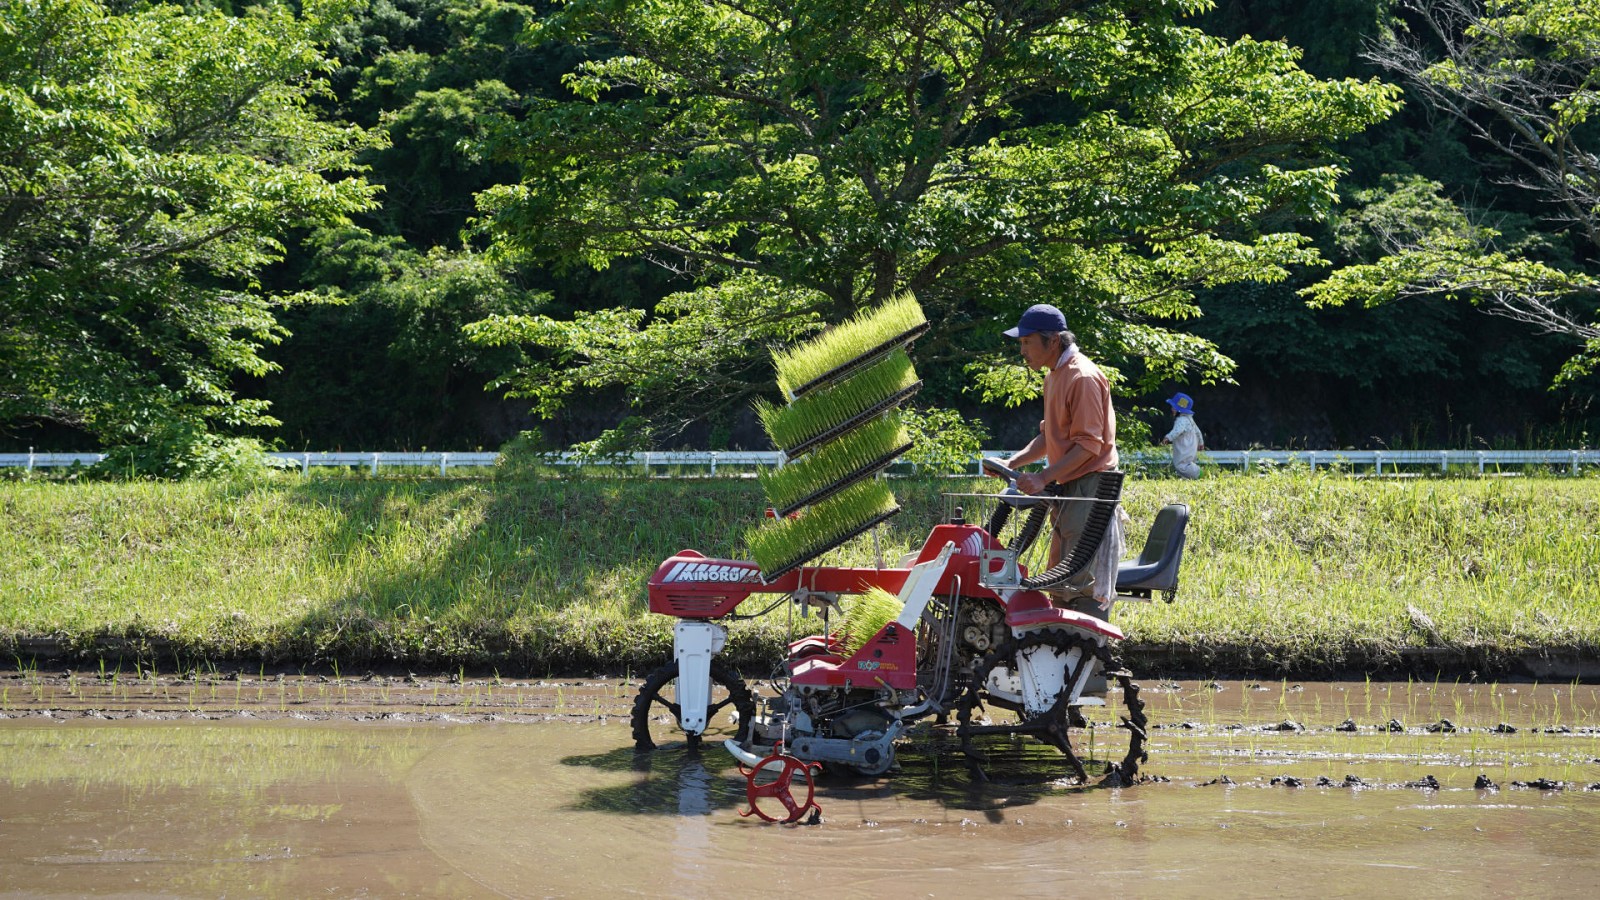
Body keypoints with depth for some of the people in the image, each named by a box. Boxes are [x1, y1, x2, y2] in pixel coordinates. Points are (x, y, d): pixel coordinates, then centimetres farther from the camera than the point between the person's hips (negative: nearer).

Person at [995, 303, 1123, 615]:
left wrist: (1043, 478, -25)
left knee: (1087, 583, -10)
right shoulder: (1054, 375, 15)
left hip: (1089, 489, -10)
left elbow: (1089, 445, -21)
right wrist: (1012, 463, 7)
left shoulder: (1083, 377, -17)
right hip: (1068, 490, 10)